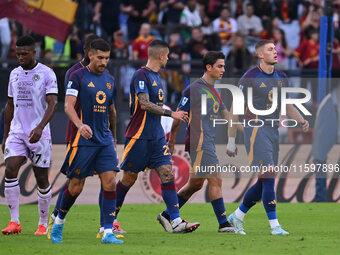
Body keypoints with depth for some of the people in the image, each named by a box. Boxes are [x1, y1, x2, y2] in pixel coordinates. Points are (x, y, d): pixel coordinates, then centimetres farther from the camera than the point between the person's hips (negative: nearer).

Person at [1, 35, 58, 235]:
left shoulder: (47, 74, -6)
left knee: (42, 179, 2)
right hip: (17, 132, 4)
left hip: (38, 134, -4)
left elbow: (52, 104, -15)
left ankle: (43, 224, 15)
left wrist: (40, 127, -29)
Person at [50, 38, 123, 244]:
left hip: (105, 140, 5)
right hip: (83, 140, -5)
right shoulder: (78, 77, -4)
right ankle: (59, 222, 26)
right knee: (75, 187, 1)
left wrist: (113, 138, 27)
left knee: (110, 183, -9)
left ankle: (108, 233, -9)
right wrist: (80, 125, -31)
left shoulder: (110, 80, 13)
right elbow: (68, 105, -13)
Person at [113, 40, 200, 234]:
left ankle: (176, 221, -10)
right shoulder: (141, 75, -12)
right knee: (130, 178, 1)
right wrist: (171, 113, -21)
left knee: (167, 174, -4)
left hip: (157, 137, 8)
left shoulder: (157, 77, 16)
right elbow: (145, 104, -22)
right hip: (139, 136, -8)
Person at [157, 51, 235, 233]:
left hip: (208, 142, 9)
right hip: (199, 142, -9)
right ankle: (223, 223, -9)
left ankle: (167, 216, 21)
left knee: (196, 184, 12)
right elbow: (179, 114, -8)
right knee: (215, 180, -11)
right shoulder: (195, 89, -9)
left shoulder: (214, 91, 18)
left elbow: (225, 115, 24)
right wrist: (172, 141, -6)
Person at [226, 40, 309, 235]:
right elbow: (235, 110, -4)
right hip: (256, 130, -7)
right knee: (268, 177, -14)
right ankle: (274, 225, -13)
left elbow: (287, 106, 23)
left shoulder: (282, 78, 12)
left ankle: (237, 216, 24)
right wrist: (231, 141, -4)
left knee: (264, 183, 7)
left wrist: (302, 121, 2)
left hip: (274, 131, 7)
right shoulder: (250, 78, -7)